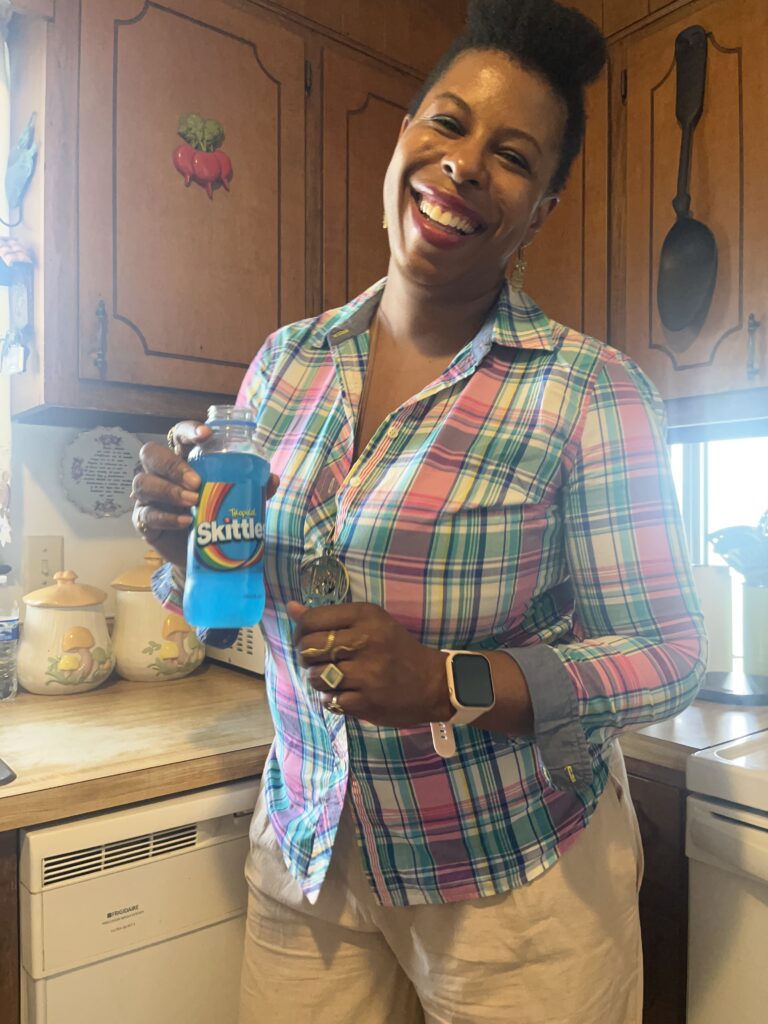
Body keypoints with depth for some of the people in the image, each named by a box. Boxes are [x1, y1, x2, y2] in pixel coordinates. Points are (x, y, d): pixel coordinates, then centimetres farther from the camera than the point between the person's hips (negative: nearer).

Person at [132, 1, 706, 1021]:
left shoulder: (592, 392, -16)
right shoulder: (286, 361, -2)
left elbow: (669, 656, -13)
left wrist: (448, 681, -27)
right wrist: (183, 531, -15)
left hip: (518, 881, -3)